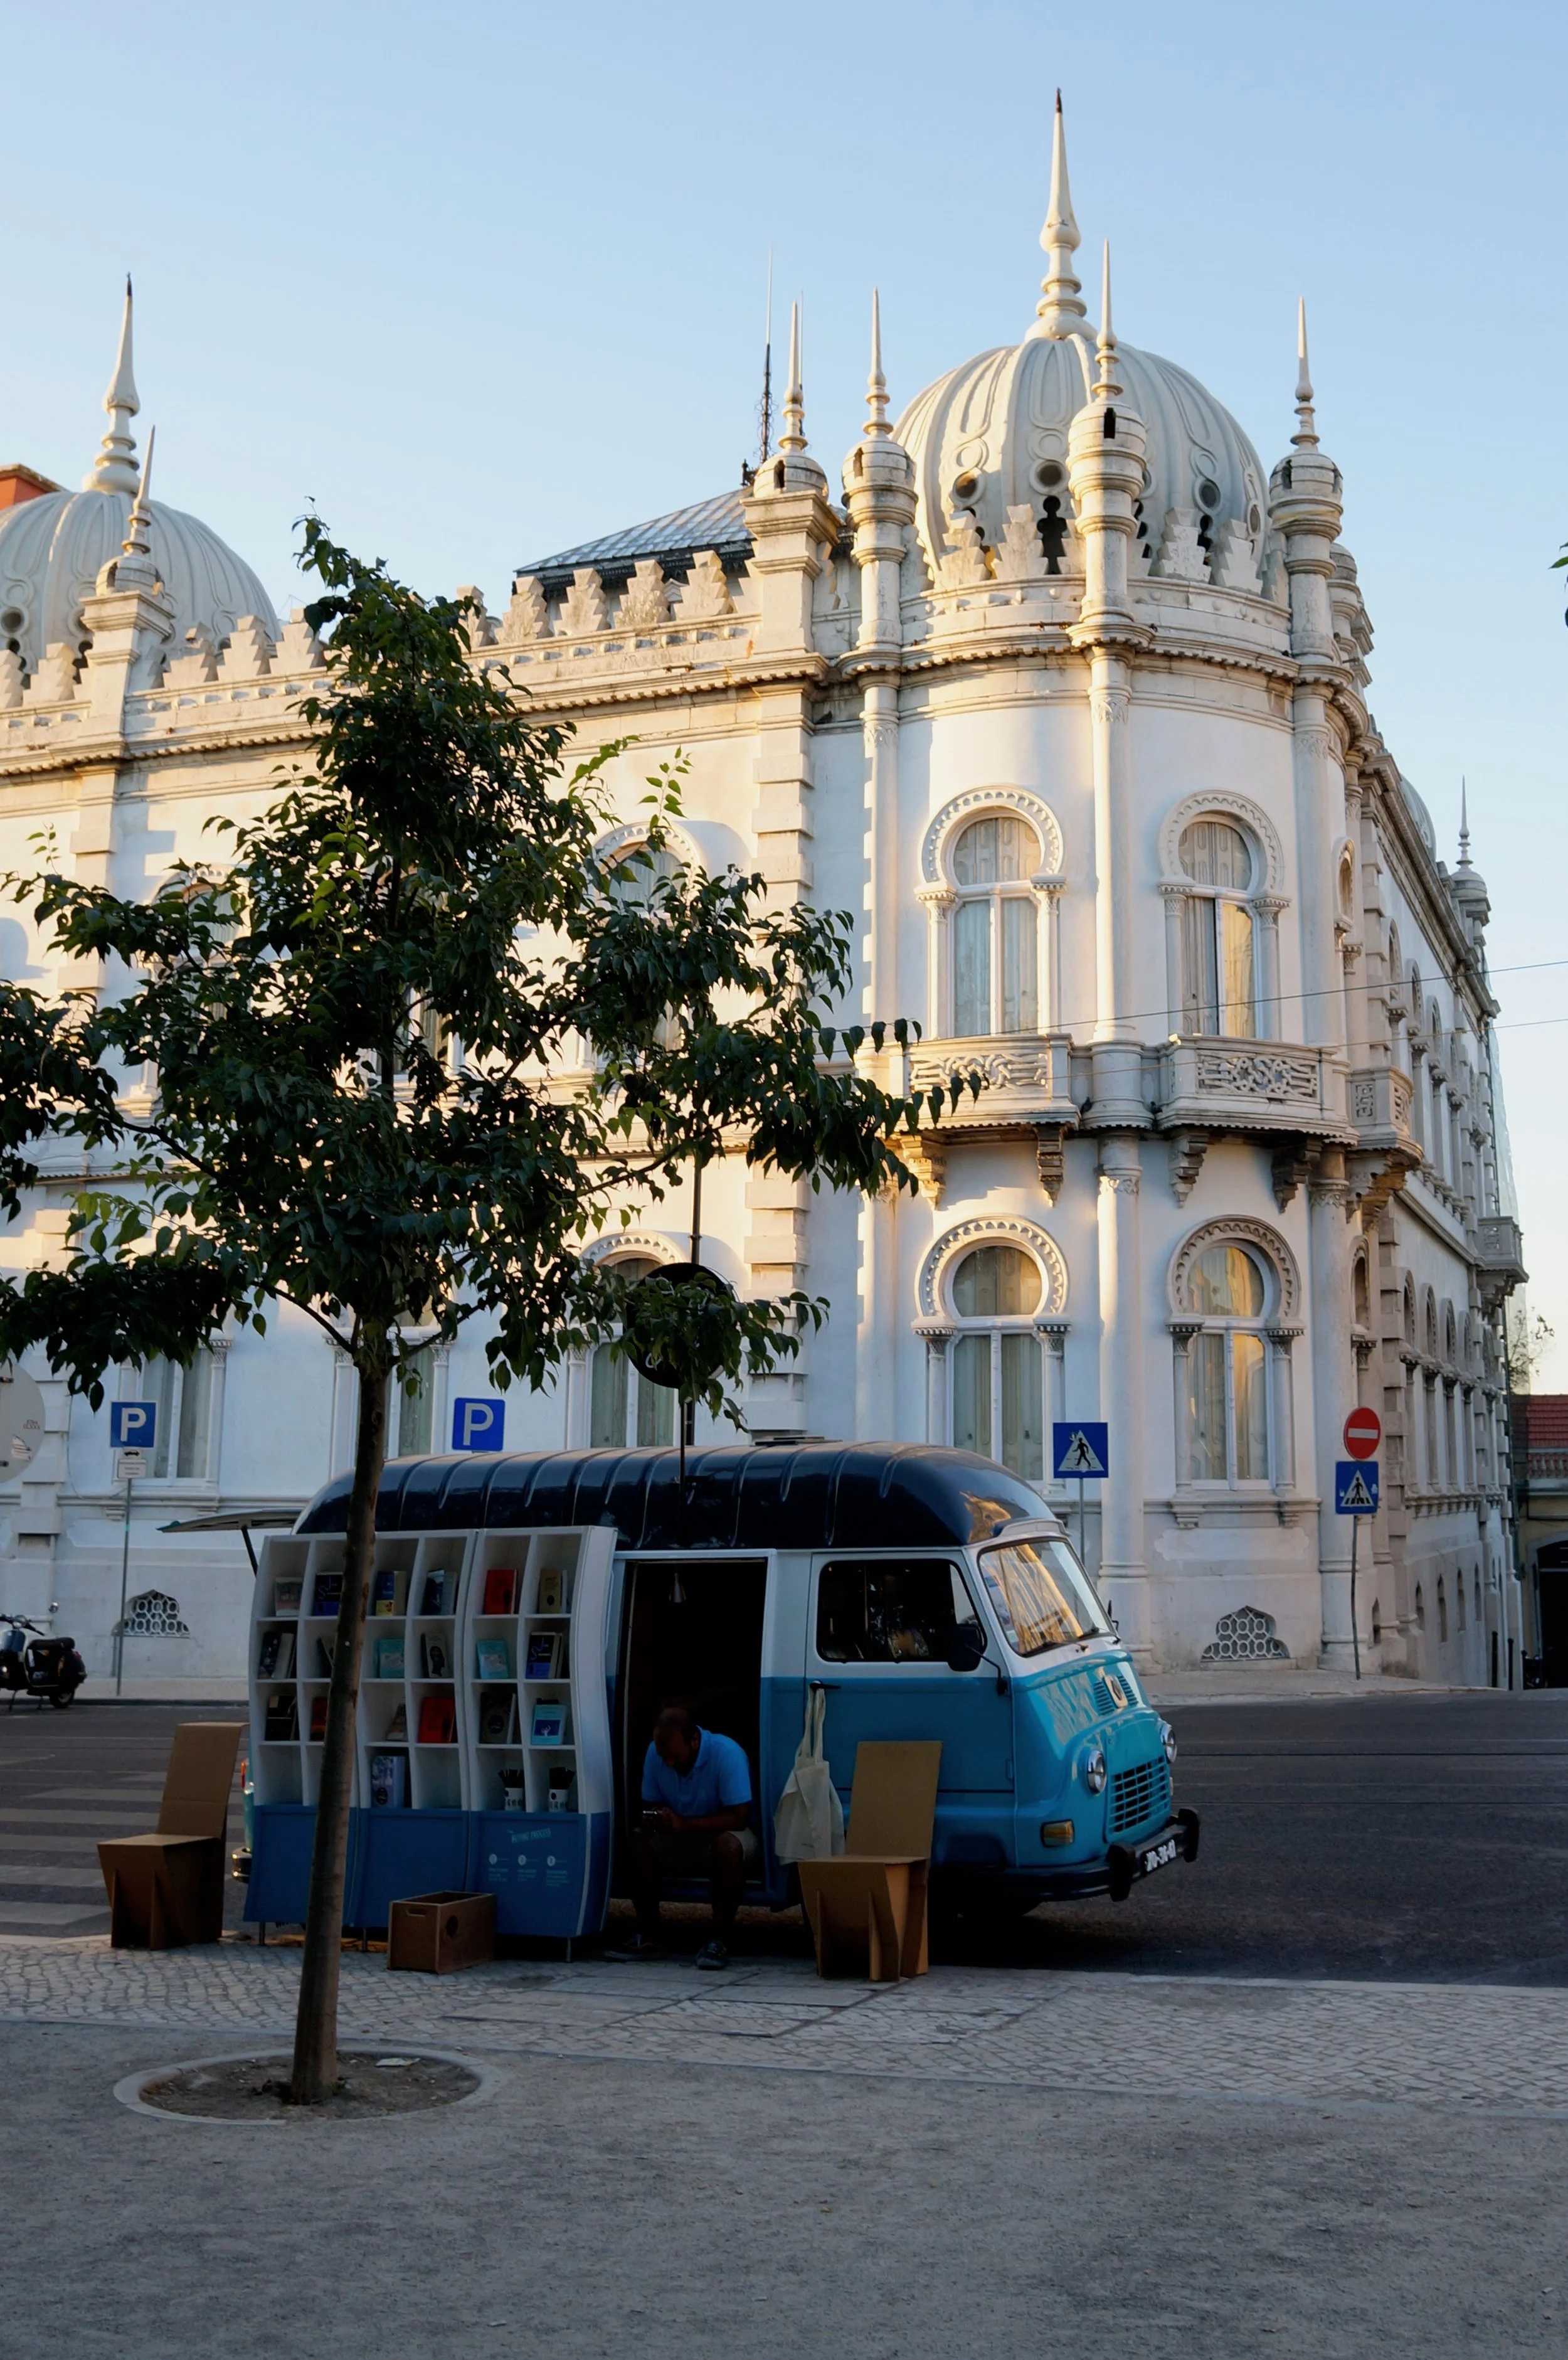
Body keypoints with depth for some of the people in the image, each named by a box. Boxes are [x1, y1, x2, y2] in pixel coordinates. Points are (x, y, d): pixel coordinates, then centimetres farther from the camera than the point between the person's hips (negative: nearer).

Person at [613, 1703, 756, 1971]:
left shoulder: (727, 1754, -26)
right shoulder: (655, 1753, -11)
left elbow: (739, 1818, -28)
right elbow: (651, 1805, 1)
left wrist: (683, 1824, -34)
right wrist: (652, 1820, -25)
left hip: (723, 1835, -5)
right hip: (682, 1843, 5)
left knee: (728, 1845, -38)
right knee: (638, 1840, -20)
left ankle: (721, 1941, -27)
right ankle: (648, 1937, -14)